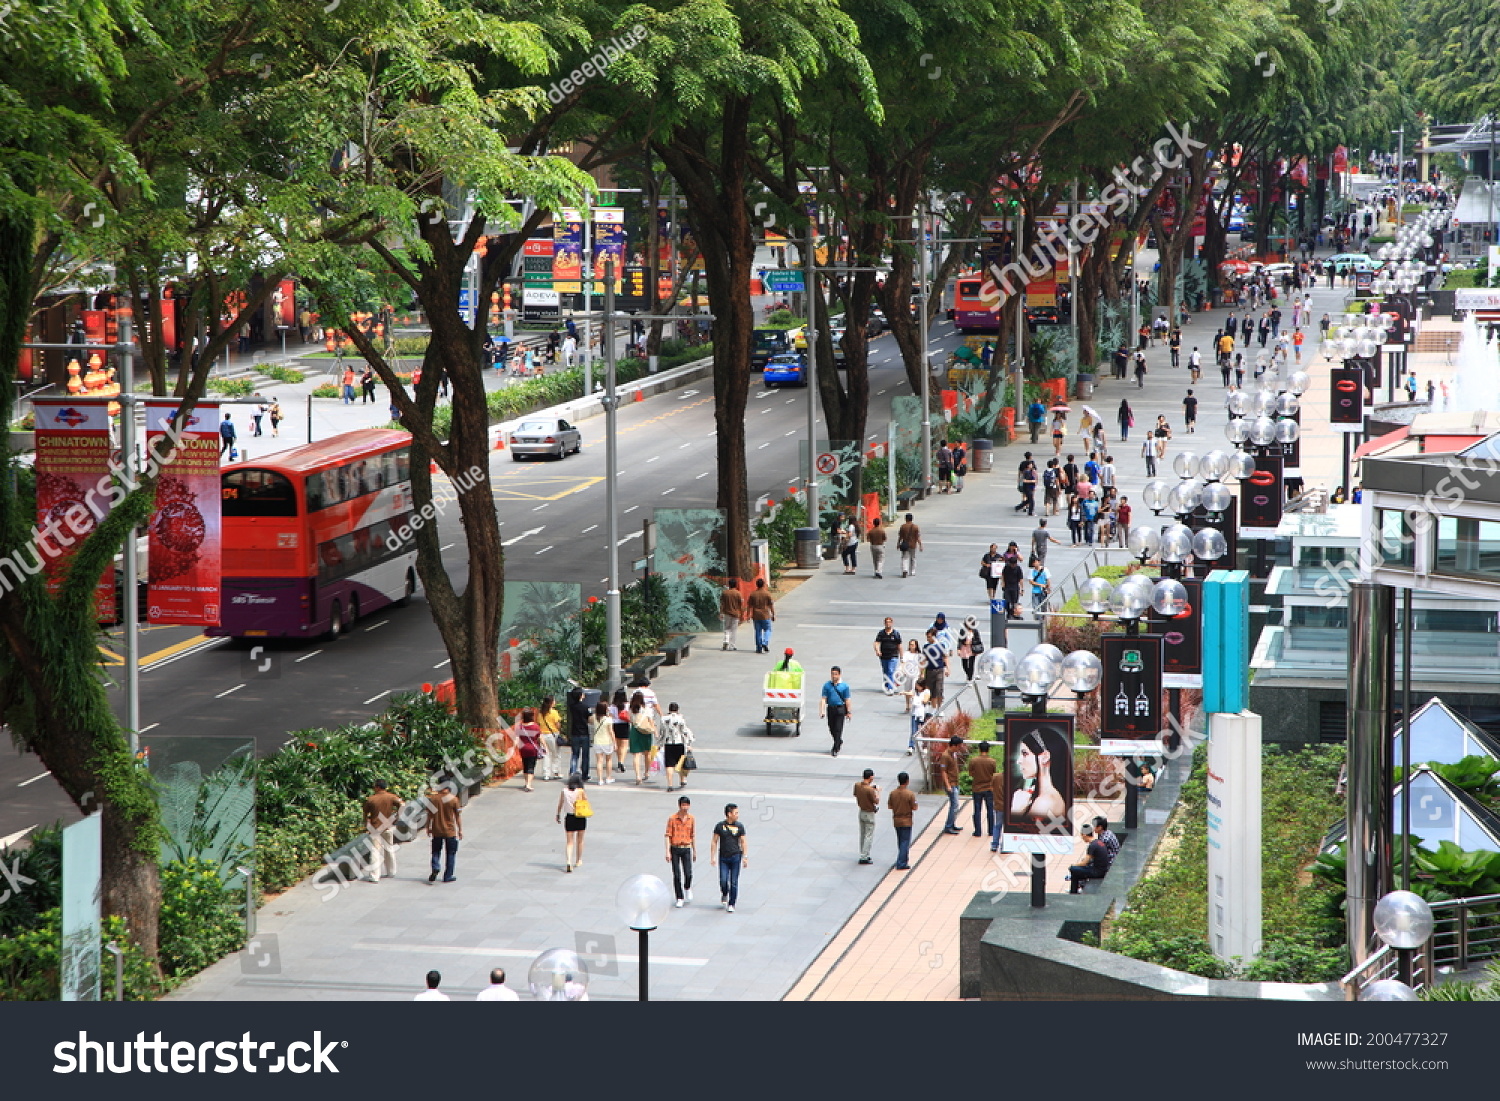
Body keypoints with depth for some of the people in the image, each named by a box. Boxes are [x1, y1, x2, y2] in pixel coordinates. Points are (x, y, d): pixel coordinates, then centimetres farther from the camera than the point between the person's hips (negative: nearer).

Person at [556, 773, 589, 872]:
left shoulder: (564, 791, -4)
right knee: (580, 840, 19)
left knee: (569, 842, 3)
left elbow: (560, 805, 4)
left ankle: (568, 861, -16)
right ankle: (578, 861, 32)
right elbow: (587, 804, -9)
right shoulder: (581, 792, -10)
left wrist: (558, 815, 17)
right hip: (580, 818, -1)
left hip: (569, 818, 1)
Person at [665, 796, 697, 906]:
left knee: (688, 874, -7)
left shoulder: (691, 819, 4)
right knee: (677, 875, 0)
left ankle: (687, 888, 26)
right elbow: (668, 835, -4)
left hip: (686, 849, 1)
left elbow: (693, 836, 11)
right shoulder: (672, 819, -5)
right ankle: (680, 898, 11)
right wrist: (668, 852, -10)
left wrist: (695, 851, 13)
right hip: (675, 849, -1)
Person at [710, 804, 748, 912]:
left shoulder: (739, 827, 3)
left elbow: (743, 843, 7)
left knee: (734, 882, 0)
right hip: (723, 857, 0)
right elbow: (714, 842, 5)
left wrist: (745, 857, 0)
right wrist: (712, 857, 0)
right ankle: (724, 895, 25)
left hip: (735, 857, 0)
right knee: (723, 881, -7)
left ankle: (731, 904, 9)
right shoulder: (720, 826, 1)